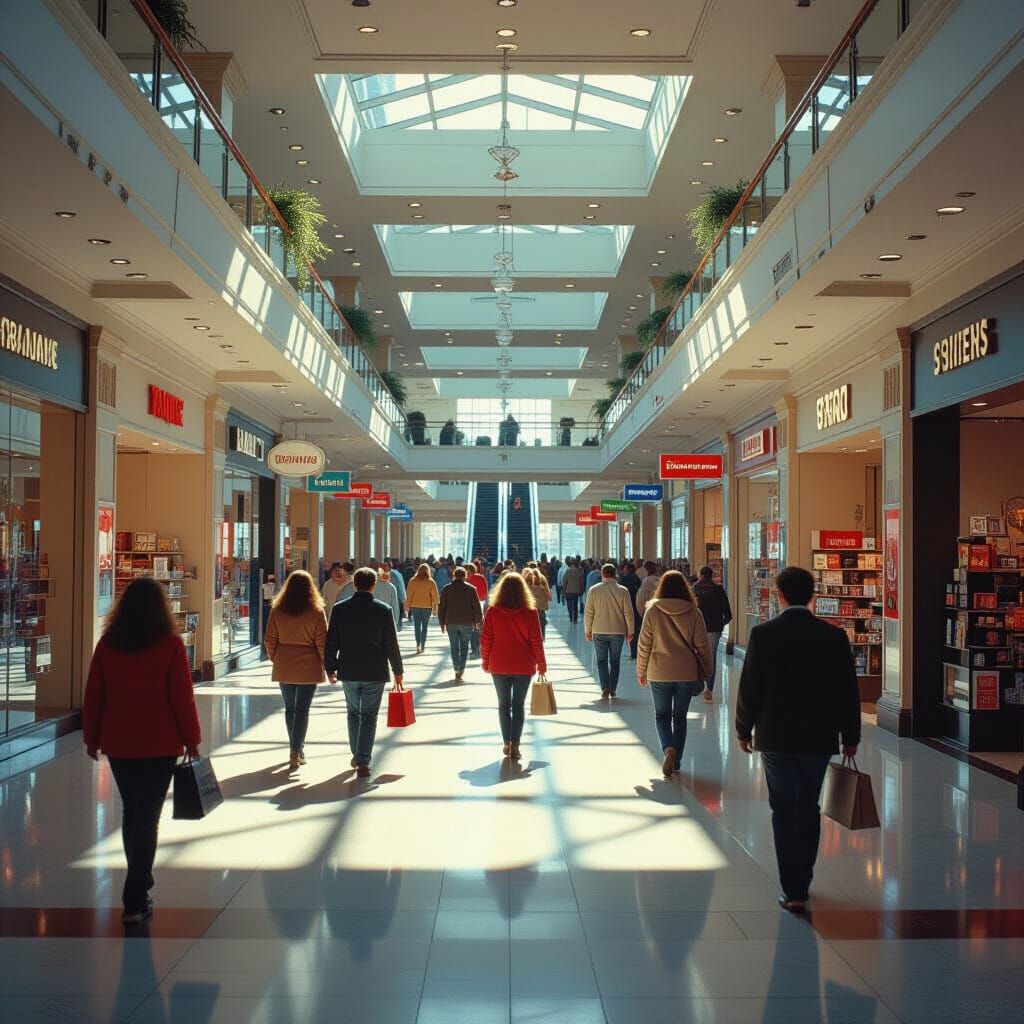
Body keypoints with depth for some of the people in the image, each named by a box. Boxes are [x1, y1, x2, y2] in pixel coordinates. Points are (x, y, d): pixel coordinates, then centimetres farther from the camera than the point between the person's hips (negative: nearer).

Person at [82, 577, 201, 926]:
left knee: (130, 811, 20)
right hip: (159, 744, -4)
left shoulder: (107, 644, 0)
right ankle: (135, 902, -1)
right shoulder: (170, 644, -11)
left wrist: (92, 737, 14)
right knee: (148, 817, 1)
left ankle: (140, 881, 34)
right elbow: (182, 697, -10)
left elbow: (94, 695, 4)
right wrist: (191, 740, 0)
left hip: (118, 744, 4)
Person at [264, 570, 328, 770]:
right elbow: (322, 643, -8)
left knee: (289, 708, 15)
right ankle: (295, 752, -4)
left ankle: (296, 749, 25)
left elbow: (270, 640, 2)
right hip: (308, 668, -3)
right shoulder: (316, 612, -9)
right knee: (302, 709, 1)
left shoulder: (277, 611, -1)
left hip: (284, 668, 3)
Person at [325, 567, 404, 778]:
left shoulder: (339, 609, -3)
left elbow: (331, 642, 0)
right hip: (375, 673, -2)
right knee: (369, 716, 4)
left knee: (354, 713, 20)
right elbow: (391, 644, -5)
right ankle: (363, 762, -3)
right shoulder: (383, 610, -8)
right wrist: (397, 671, 5)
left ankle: (356, 756, 30)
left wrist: (330, 668, 11)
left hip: (348, 672, 2)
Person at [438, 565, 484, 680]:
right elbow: (476, 606, -1)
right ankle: (461, 670, -3)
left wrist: (442, 623, 11)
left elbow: (441, 607, 5)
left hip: (451, 623, 1)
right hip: (467, 623, -1)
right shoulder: (471, 589, -2)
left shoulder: (447, 589, 3)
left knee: (454, 647, 7)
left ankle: (457, 670, -1)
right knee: (464, 647, 8)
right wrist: (478, 621, 9)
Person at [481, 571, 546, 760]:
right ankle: (515, 746, 2)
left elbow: (485, 640, -3)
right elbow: (536, 642, -6)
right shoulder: (530, 613, -8)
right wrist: (541, 665, 5)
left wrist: (486, 662, 11)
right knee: (518, 705, 6)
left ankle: (507, 743, 12)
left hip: (499, 666, 1)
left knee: (504, 704, 13)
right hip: (523, 666, -1)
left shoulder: (492, 611, -6)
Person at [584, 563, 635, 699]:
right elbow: (628, 613, -3)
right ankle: (613, 690, 17)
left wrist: (587, 631, 7)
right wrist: (630, 631, 6)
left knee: (602, 661, 7)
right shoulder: (622, 591, -5)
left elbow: (588, 613, -2)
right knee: (615, 662, 14)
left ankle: (605, 689, -6)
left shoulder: (593, 590, -5)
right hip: (618, 632, 1)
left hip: (599, 632, -1)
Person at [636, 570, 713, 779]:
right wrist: (705, 672, 10)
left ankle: (668, 748, -12)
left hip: (660, 673, -1)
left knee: (662, 715, 13)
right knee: (680, 716, 16)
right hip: (687, 673, 1)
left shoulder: (653, 611, -7)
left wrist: (641, 672, 8)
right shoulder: (693, 613, -4)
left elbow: (644, 645, -3)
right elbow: (702, 645, -2)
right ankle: (676, 761, 19)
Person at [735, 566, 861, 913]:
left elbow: (750, 687, -7)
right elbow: (848, 690, 0)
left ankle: (794, 892, 2)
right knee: (809, 809, 16)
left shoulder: (763, 634, -10)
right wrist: (850, 736, 11)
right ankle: (802, 881, 28)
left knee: (784, 812, 5)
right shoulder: (834, 636, -4)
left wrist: (744, 729, 6)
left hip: (775, 737, -2)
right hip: (819, 738, 2)